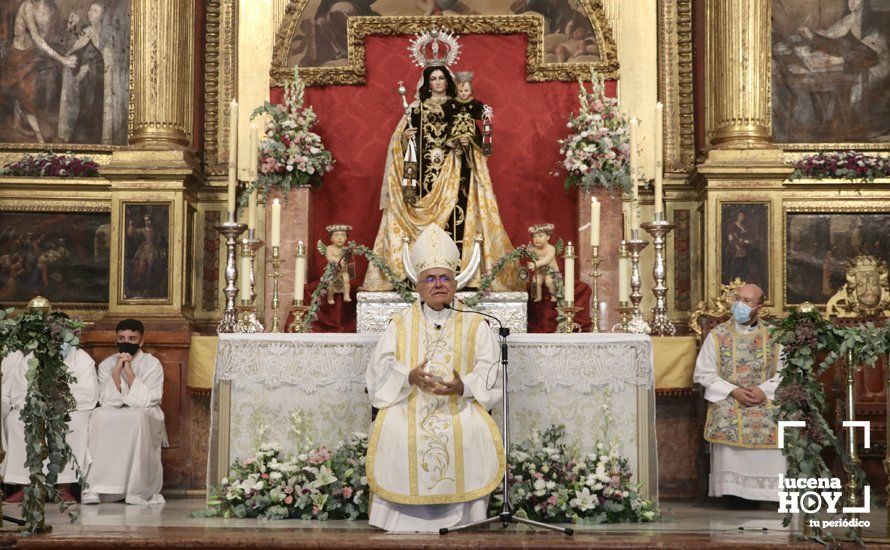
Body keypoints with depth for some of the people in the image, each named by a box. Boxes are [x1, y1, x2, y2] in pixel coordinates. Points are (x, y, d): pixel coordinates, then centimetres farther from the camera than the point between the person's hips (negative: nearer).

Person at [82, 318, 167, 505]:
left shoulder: (152, 365, -1)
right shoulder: (106, 365, 6)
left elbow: (145, 402, -14)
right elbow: (106, 401, -8)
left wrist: (129, 371, -18)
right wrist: (117, 370, -16)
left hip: (146, 418, -2)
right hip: (112, 420, 2)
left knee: (136, 417, -36)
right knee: (98, 415, -30)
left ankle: (139, 490, -29)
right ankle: (95, 487, -31)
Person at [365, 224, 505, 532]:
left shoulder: (475, 326, 13)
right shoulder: (400, 325, 15)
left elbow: (489, 374, 3)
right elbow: (381, 370, 3)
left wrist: (462, 386, -18)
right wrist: (410, 377, -17)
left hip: (460, 408, 0)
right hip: (408, 407, 1)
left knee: (471, 434, -32)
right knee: (395, 433, -30)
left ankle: (460, 524, -19)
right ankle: (404, 524, -19)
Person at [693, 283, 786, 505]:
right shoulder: (717, 335, 3)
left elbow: (784, 373, 5)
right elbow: (703, 374, 1)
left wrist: (765, 390, -14)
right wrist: (733, 391, -12)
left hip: (765, 413, 1)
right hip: (727, 414, 0)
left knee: (767, 459, -13)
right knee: (729, 458, -15)